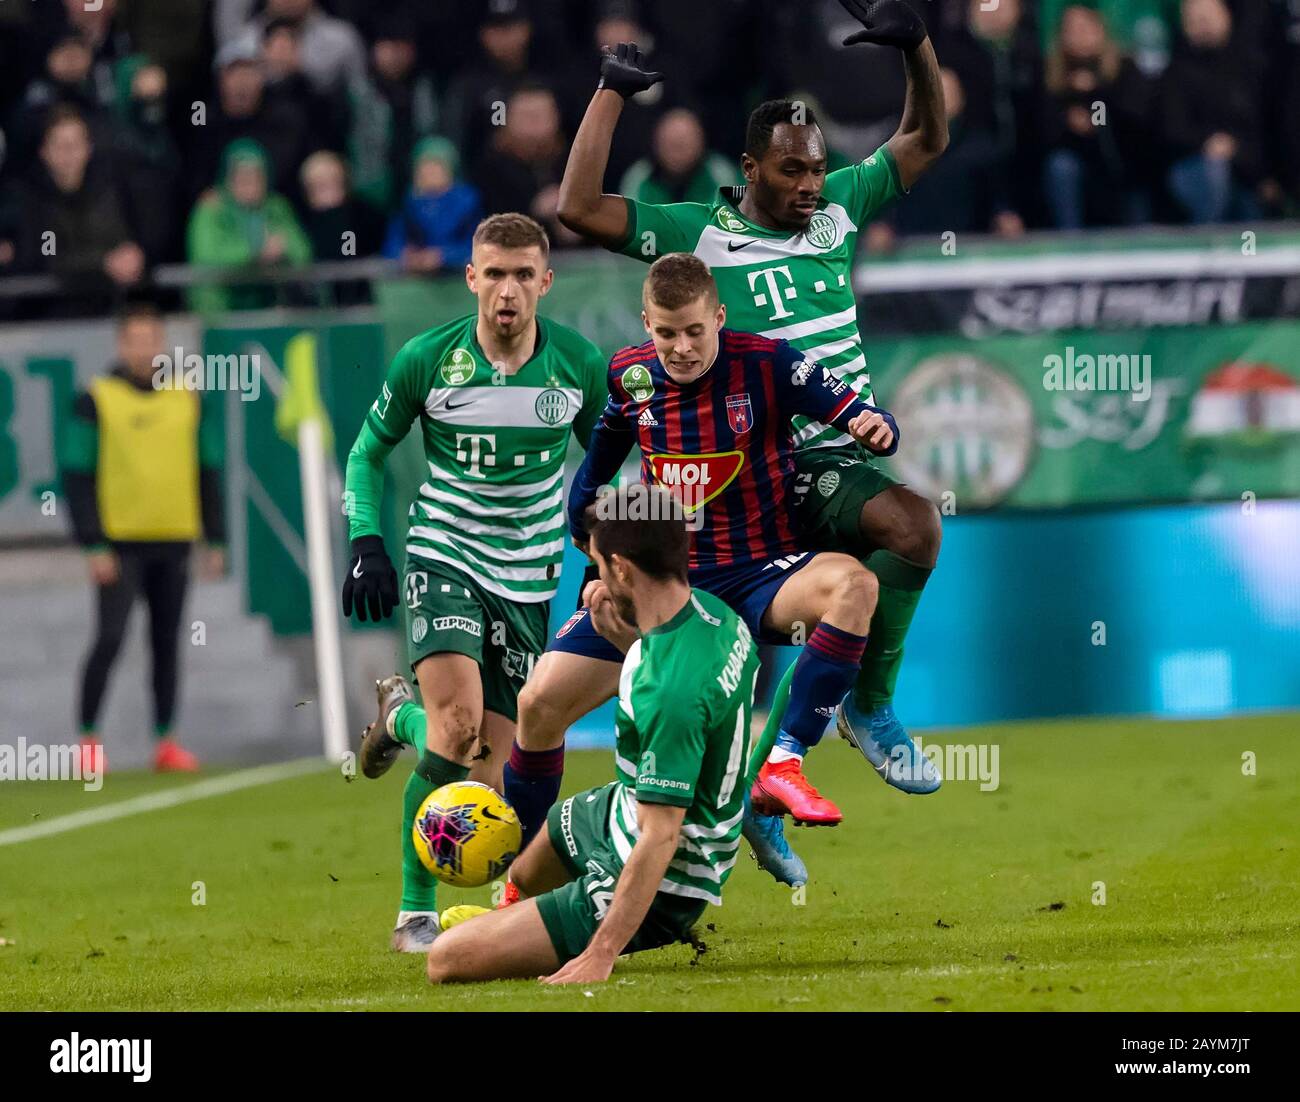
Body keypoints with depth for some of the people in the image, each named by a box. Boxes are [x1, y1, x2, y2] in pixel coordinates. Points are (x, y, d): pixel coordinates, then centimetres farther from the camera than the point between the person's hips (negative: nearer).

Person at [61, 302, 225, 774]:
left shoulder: (188, 400, 10)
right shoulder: (95, 400, -2)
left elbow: (207, 473, 15)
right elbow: (77, 477, -4)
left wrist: (215, 540, 10)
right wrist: (93, 545, -11)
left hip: (175, 542, 4)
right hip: (120, 542, -4)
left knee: (167, 642, 6)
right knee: (110, 637, -10)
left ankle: (166, 740, 11)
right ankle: (88, 737, -2)